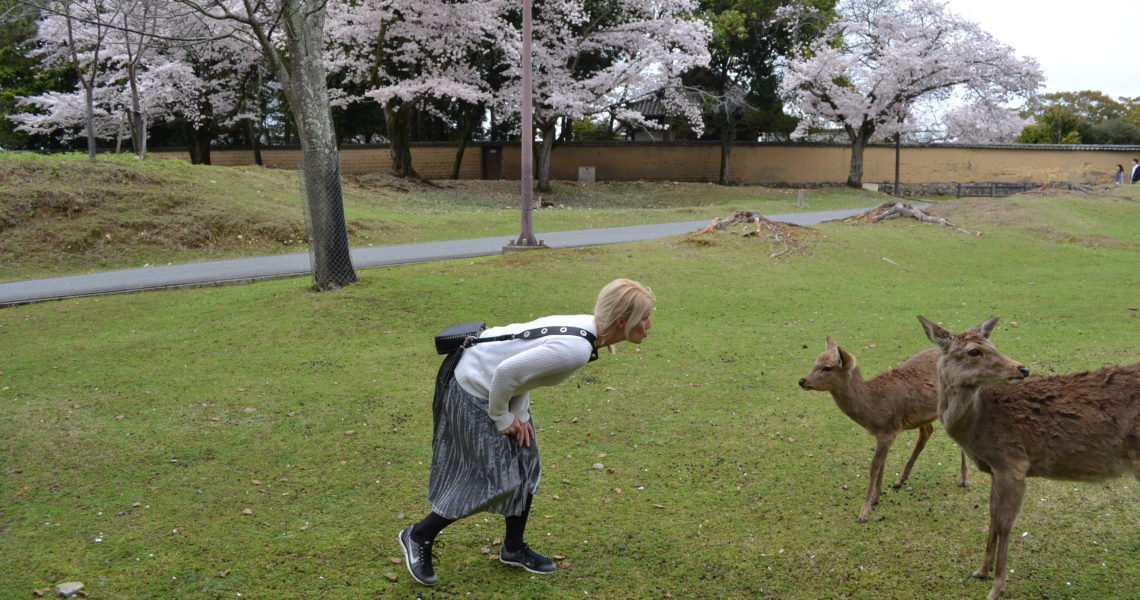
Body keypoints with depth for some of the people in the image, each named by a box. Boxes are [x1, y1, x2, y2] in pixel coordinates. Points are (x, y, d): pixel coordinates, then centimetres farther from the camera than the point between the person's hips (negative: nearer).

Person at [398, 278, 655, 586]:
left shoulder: (584, 326, -2)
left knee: (526, 466, 14)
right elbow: (508, 371, -32)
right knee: (499, 479, 0)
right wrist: (502, 419, -15)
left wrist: (520, 414, 2)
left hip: (496, 385, 9)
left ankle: (514, 549, 31)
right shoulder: (577, 349, -31)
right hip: (473, 392, -9)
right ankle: (418, 536, 16)